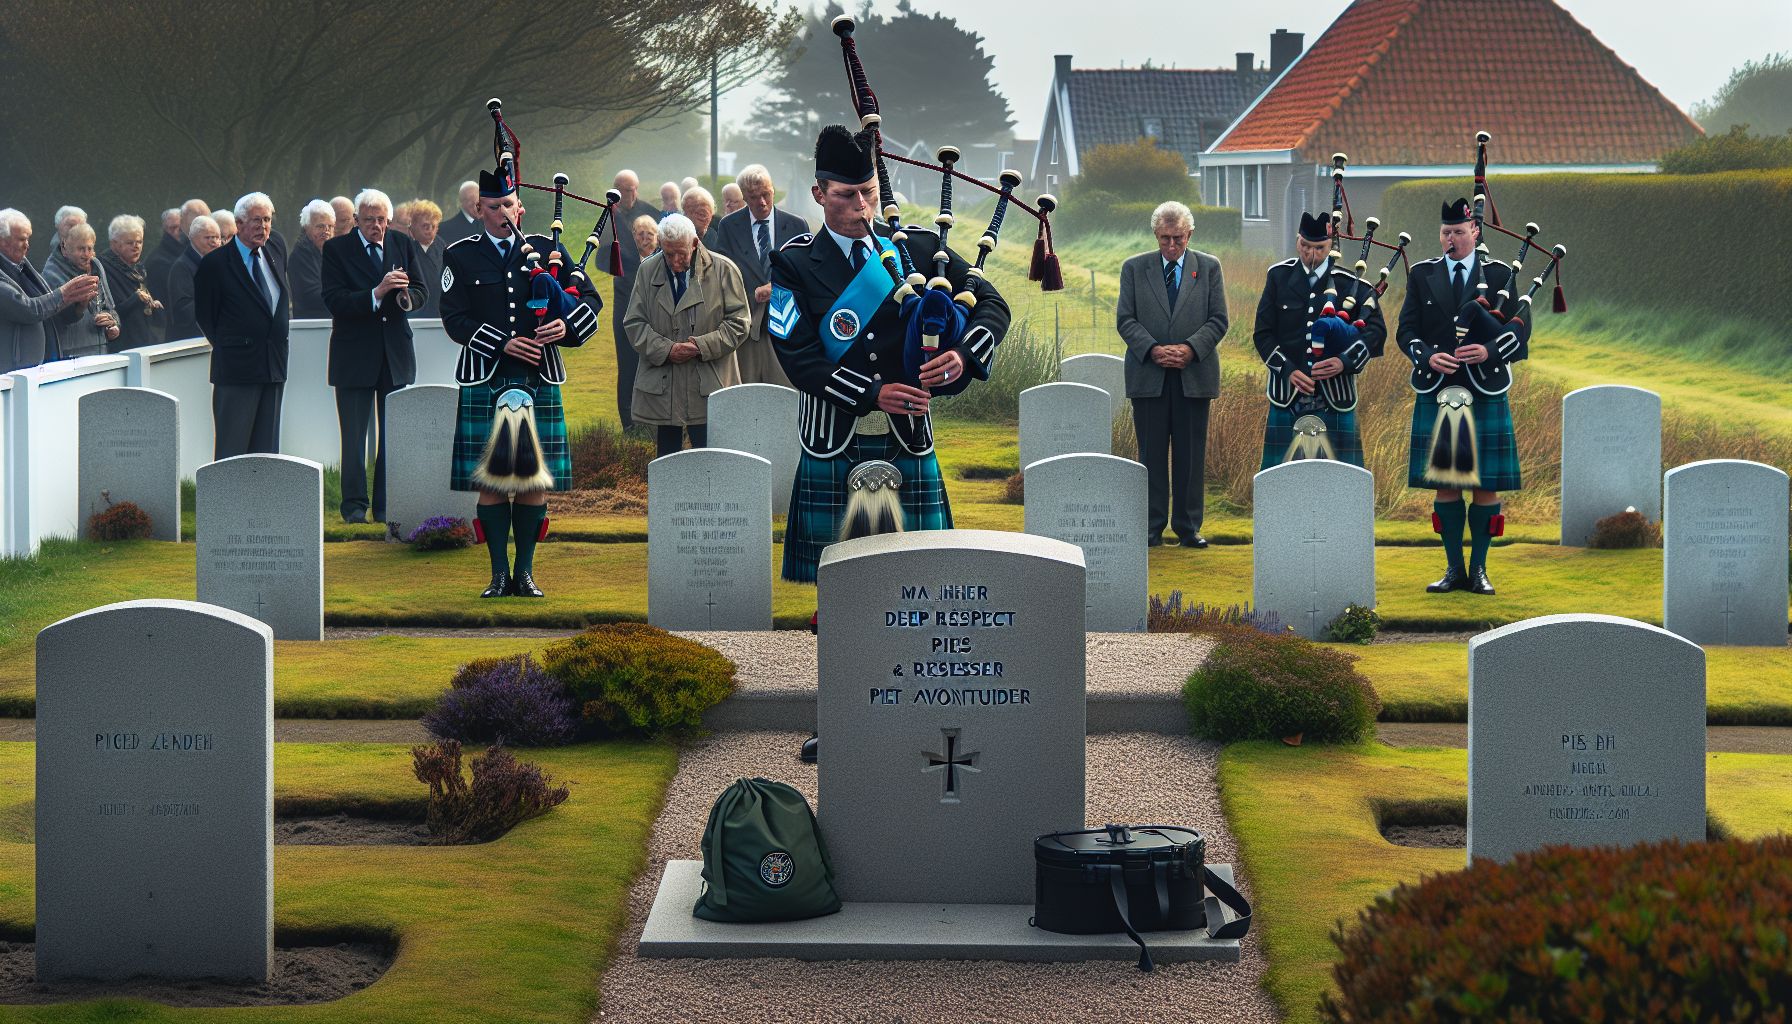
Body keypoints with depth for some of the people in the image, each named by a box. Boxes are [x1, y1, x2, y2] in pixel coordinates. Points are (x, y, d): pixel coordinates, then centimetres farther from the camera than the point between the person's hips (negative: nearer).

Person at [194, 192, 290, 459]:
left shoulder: (276, 256, 12)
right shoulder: (215, 262, -7)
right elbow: (204, 315, -2)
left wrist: (281, 334, 12)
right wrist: (226, 347, 0)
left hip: (274, 367, 6)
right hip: (236, 367, -6)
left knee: (267, 449, 8)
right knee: (231, 449, -4)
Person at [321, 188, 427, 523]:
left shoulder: (404, 244, 6)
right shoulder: (336, 249, -5)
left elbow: (421, 291, 4)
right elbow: (334, 300, -15)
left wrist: (406, 296, -20)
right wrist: (377, 294, -27)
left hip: (397, 354, 3)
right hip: (354, 355, -3)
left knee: (394, 434, 6)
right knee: (354, 436, 0)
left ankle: (387, 506, 12)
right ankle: (354, 505, 8)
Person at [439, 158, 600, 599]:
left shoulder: (546, 250, 10)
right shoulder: (460, 257, 6)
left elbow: (591, 299, 10)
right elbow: (454, 318, -2)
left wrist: (567, 326, -11)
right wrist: (503, 344, -14)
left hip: (539, 381, 1)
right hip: (484, 381, -1)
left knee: (534, 480, 1)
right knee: (490, 480, -1)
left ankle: (525, 571, 9)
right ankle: (500, 572, 5)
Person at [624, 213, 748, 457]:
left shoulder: (723, 270, -1)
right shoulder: (648, 270, 6)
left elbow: (737, 323, 0)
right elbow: (634, 323, 6)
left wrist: (703, 346, -14)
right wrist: (666, 349, -10)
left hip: (709, 390, -3)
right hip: (660, 387, 3)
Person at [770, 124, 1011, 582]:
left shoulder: (920, 246, 5)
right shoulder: (793, 263, -1)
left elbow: (991, 304, 7)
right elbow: (796, 354, -8)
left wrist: (962, 355, -14)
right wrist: (872, 394, -18)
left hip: (909, 439, 1)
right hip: (834, 441, -1)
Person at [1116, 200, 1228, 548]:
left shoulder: (1209, 267, 8)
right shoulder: (1134, 268, 7)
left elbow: (1218, 320, 3)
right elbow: (1125, 319, 2)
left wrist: (1190, 348, -13)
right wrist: (1153, 349, -14)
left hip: (1194, 374, 0)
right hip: (1148, 374, 0)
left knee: (1191, 454, 2)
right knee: (1151, 454, 1)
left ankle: (1188, 527, 8)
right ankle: (1152, 528, 6)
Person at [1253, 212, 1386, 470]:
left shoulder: (1350, 283, 4)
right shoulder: (1279, 277, 7)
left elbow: (1377, 330, 0)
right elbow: (1262, 333, 3)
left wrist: (1345, 361, -15)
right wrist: (1288, 370, -11)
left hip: (1335, 396, -1)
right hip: (1288, 395, 1)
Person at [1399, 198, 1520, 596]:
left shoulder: (1500, 275, 4)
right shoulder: (1422, 275, 8)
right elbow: (1406, 331, 6)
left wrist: (1490, 352, -17)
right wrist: (1428, 357, -14)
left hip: (1486, 394, -1)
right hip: (1437, 394, 1)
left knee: (1486, 483, 0)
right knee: (1444, 483, 3)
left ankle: (1479, 569, 8)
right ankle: (1454, 568, 11)